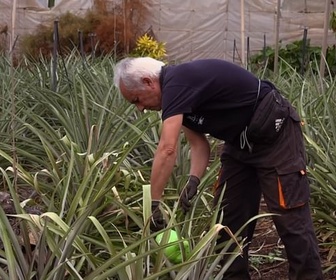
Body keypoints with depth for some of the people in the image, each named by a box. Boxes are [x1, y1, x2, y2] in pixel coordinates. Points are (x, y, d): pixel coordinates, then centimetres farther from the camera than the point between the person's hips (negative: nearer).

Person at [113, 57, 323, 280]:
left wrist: (153, 204, -31)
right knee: (228, 217, 8)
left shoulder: (176, 82, -24)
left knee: (290, 217, -9)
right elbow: (199, 143, 7)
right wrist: (194, 180, -11)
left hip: (275, 133, -10)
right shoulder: (177, 89, 5)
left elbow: (167, 150, -33)